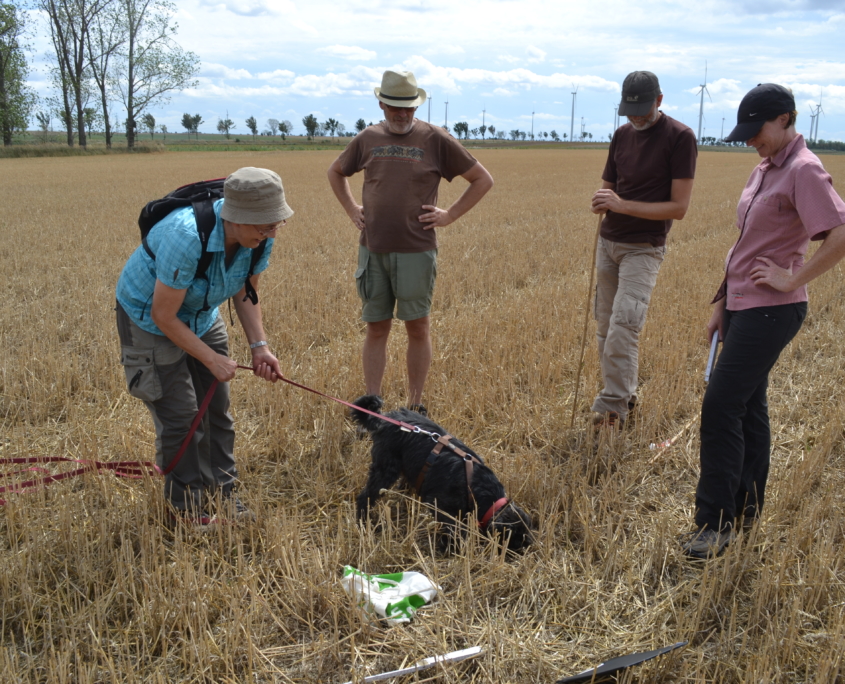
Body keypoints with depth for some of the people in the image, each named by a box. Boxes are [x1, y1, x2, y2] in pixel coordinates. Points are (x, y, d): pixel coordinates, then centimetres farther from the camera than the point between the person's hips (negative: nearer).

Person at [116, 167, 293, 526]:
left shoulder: (258, 238, -18)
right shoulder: (186, 237, -39)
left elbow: (245, 294, -1)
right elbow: (163, 315, -29)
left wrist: (259, 346, -14)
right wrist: (212, 359, -24)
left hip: (202, 317, 6)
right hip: (150, 318, -6)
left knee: (216, 407, 6)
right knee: (180, 414, -6)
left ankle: (222, 490, 21)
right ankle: (187, 503, 12)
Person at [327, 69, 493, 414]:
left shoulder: (436, 140, -2)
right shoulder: (368, 139, 8)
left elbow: (483, 180, 4)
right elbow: (335, 172, 26)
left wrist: (450, 215, -2)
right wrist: (352, 209, 13)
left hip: (416, 251, -3)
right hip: (373, 250, 3)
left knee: (418, 328, 4)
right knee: (376, 328, 7)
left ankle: (415, 408, 16)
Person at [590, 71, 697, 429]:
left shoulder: (679, 138, -10)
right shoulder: (622, 134, 9)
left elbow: (679, 207, -14)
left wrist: (622, 204, -22)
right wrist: (601, 201, -10)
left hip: (643, 248, -6)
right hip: (608, 243, 7)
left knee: (623, 326, -16)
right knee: (605, 327, 7)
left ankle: (612, 407, -11)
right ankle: (625, 394, 20)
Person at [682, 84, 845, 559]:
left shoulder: (804, 171, -13)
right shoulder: (765, 170, 15)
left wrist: (792, 280, -17)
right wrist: (723, 303, 17)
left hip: (771, 311, -9)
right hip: (744, 306, 9)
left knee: (721, 407, -10)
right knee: (748, 407, 14)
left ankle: (716, 523, -2)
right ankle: (745, 510, 25)